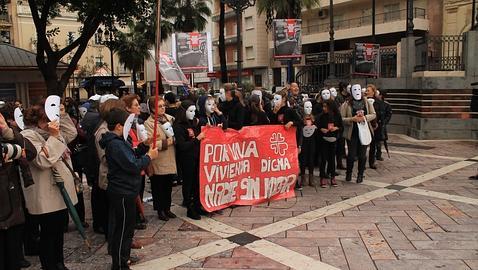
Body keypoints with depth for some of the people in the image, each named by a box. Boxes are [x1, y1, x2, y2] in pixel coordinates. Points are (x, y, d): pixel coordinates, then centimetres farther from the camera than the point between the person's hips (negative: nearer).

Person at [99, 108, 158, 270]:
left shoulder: (117, 141, 10)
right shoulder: (115, 144, -22)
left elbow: (131, 156, 13)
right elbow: (133, 166, -25)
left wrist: (144, 147, 1)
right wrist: (149, 157, -13)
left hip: (125, 191, 11)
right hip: (122, 193, -11)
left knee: (127, 227, 21)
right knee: (123, 229, 1)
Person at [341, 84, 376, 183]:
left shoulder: (366, 102, 4)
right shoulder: (346, 104, -4)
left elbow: (373, 114, 6)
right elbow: (341, 119, -7)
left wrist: (364, 117, -12)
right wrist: (352, 119, -21)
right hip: (352, 133, -2)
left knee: (362, 155, 7)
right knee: (351, 155, 2)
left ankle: (360, 174, 22)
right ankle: (349, 173, 25)